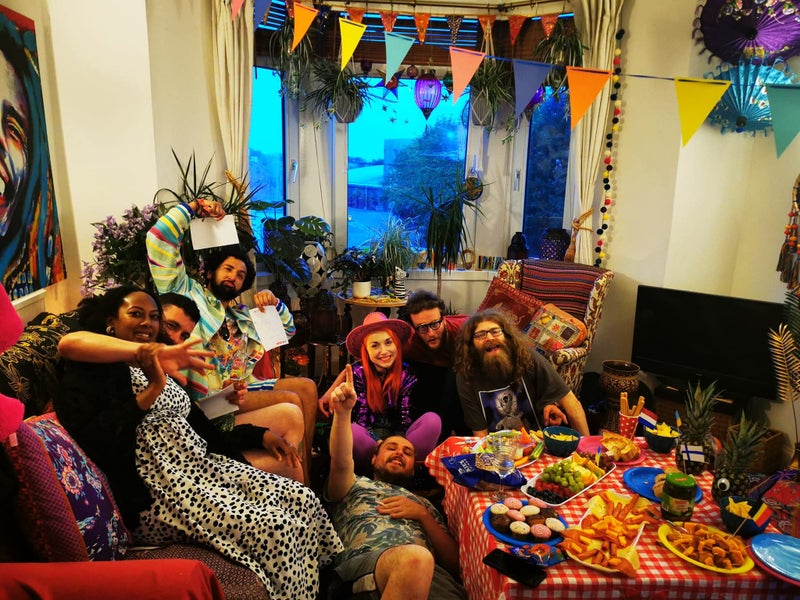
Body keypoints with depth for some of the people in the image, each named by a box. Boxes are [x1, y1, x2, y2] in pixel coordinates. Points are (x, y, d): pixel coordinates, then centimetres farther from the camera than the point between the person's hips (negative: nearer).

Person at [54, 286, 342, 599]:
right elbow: (89, 439, -20)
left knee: (302, 500, -7)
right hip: (156, 492, -8)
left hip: (199, 466, 8)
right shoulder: (94, 368, -4)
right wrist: (153, 389, -21)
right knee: (275, 527, -24)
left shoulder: (162, 368, 21)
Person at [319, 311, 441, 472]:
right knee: (349, 430, -37)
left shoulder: (407, 374, -4)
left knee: (432, 420, -27)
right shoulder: (359, 372, -7)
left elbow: (407, 419, -8)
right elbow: (360, 418, -10)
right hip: (369, 439, -1)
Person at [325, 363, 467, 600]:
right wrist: (343, 412, -8)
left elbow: (454, 562, 25)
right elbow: (341, 462, 7)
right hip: (362, 566, 1)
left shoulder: (424, 505, 37)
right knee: (415, 558, -36)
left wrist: (423, 515, 11)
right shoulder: (355, 486, 31)